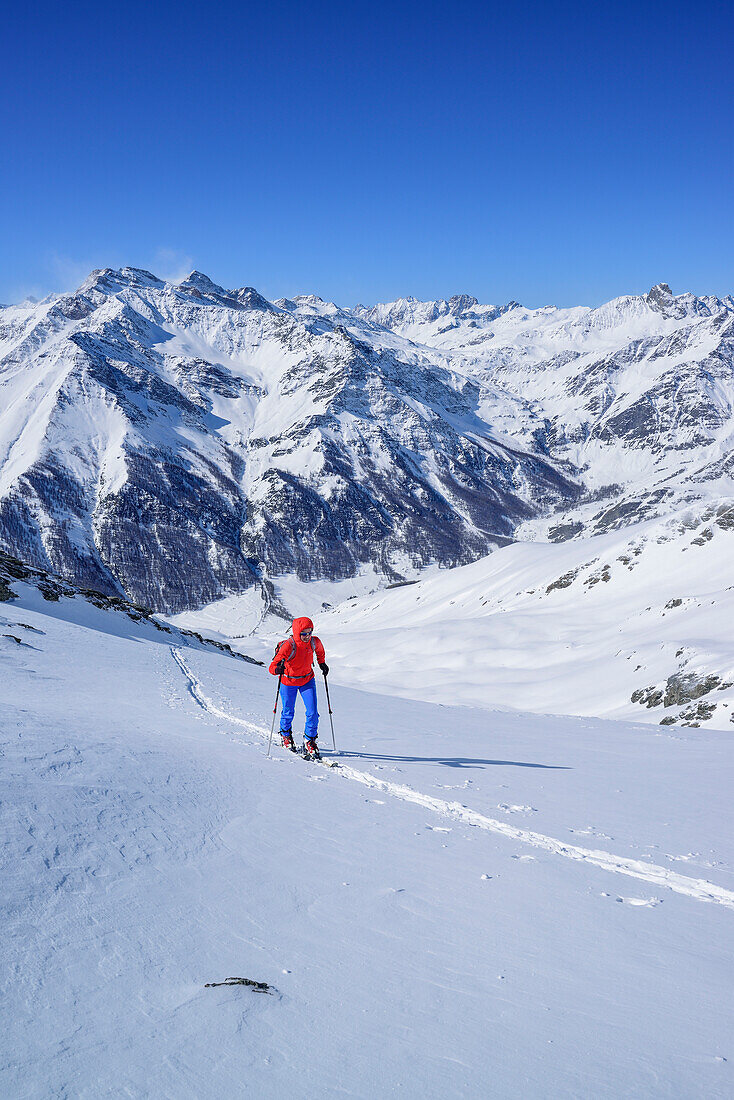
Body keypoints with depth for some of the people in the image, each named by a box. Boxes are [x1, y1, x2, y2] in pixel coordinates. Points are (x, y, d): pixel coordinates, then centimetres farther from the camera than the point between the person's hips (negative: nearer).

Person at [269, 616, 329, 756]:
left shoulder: (314, 642, -18)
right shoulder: (288, 646, -32)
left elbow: (320, 651, 10)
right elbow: (272, 667, -37)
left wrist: (322, 663, 9)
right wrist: (278, 669, -57)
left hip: (308, 680, 3)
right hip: (289, 682, -3)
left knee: (313, 713, -6)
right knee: (288, 713, 13)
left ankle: (309, 741, 14)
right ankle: (286, 734, 44)